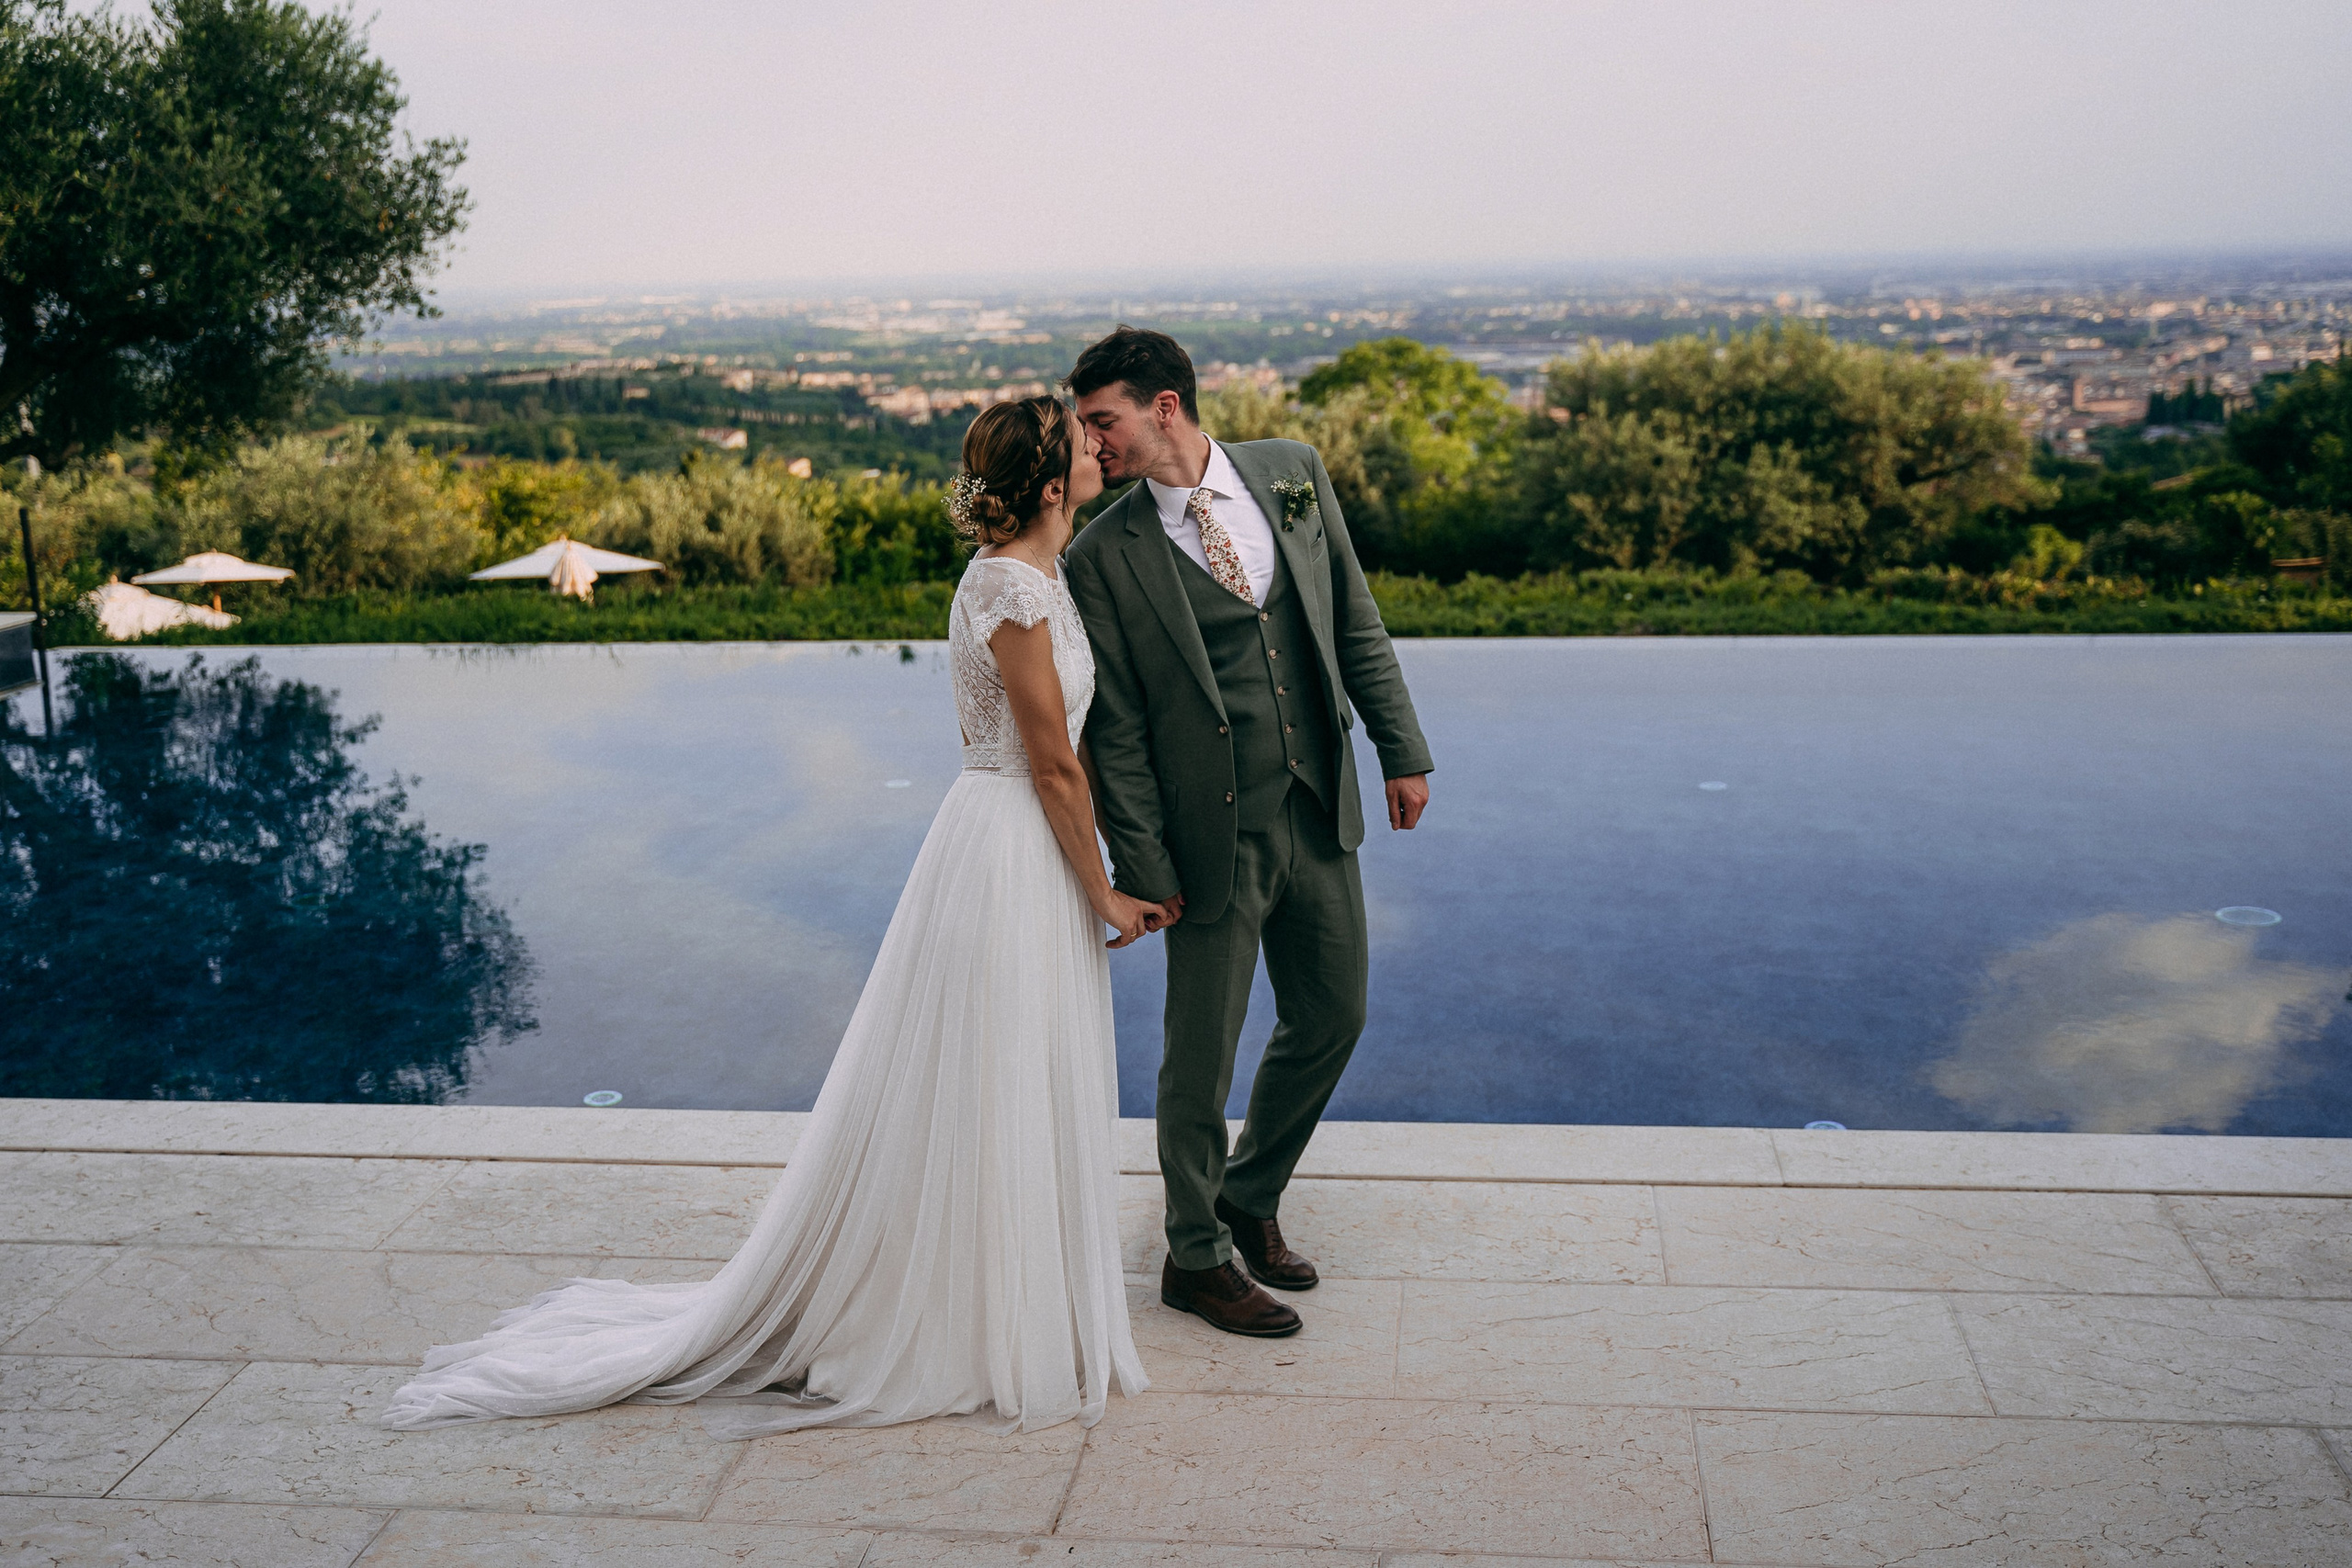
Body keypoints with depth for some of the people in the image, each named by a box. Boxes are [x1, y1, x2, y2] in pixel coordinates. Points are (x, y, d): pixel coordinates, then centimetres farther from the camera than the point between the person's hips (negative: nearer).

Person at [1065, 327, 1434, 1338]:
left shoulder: (1292, 472, 2)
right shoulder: (1104, 555, -10)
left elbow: (1355, 619, 9)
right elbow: (1115, 728, -8)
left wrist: (1401, 747, 6)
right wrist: (1144, 866, -10)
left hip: (1321, 812, 5)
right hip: (1216, 835, -4)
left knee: (1331, 1018, 15)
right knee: (1202, 1053, 6)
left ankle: (1248, 1198, 38)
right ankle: (1196, 1256, 27)